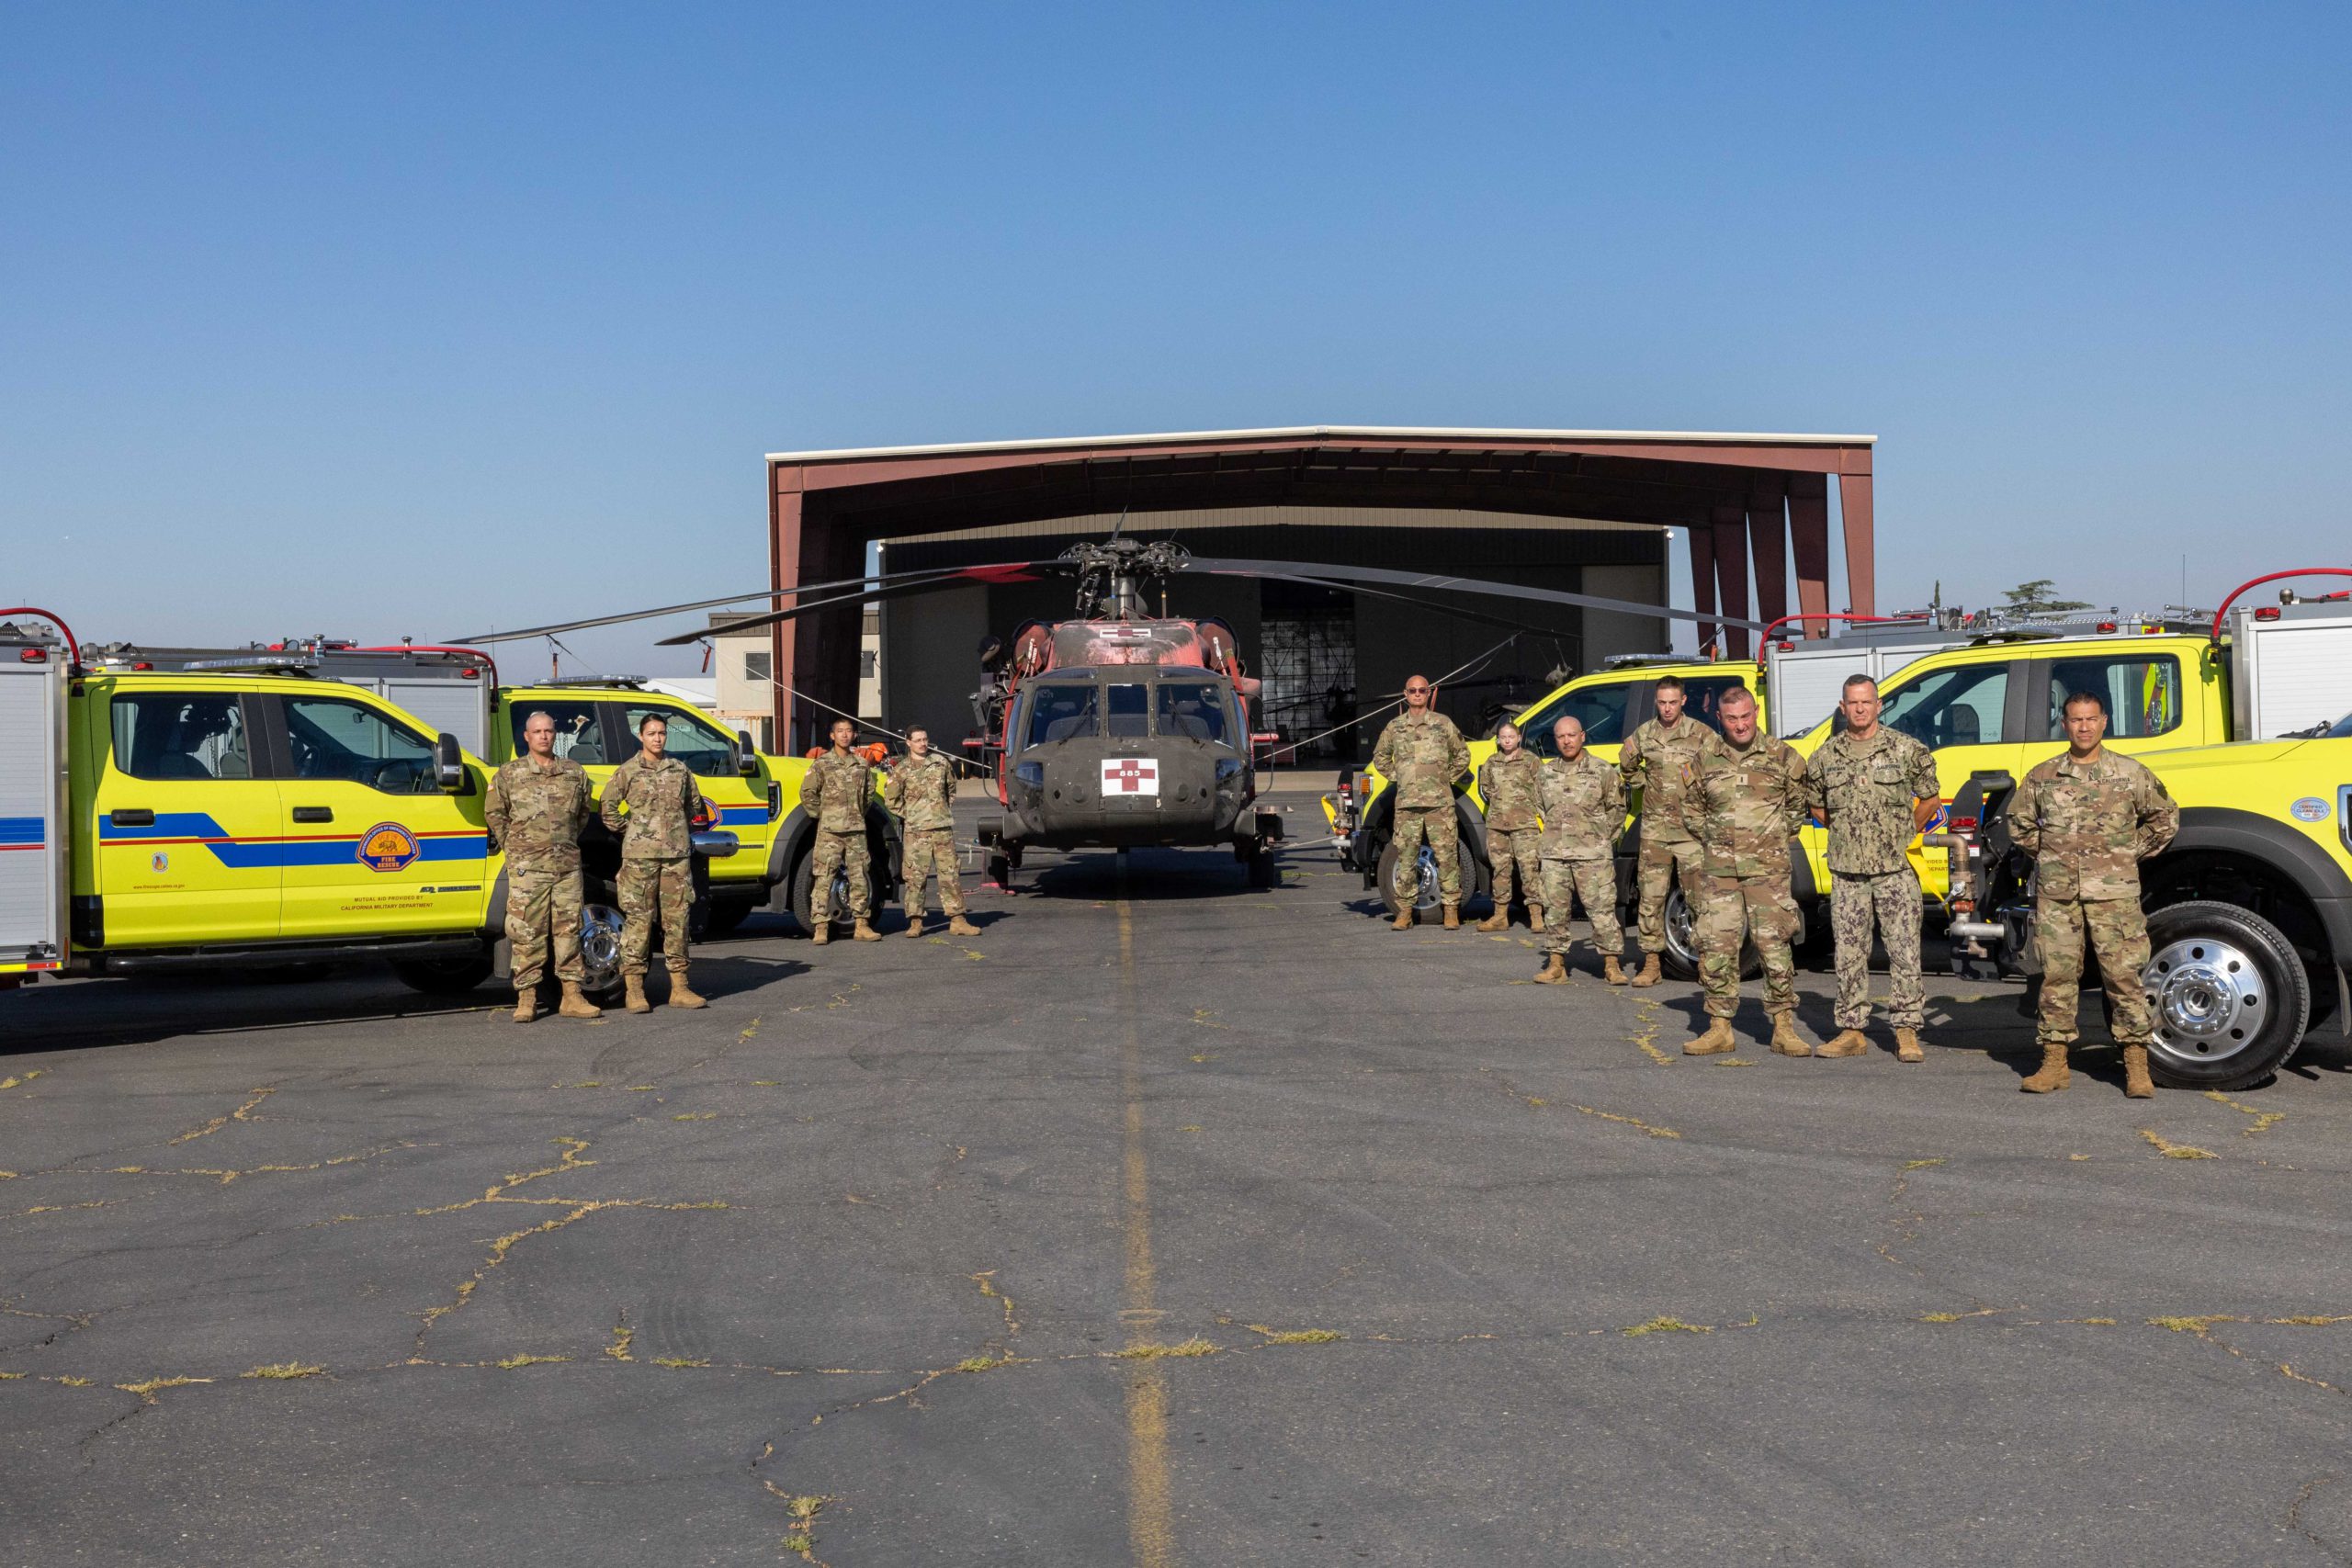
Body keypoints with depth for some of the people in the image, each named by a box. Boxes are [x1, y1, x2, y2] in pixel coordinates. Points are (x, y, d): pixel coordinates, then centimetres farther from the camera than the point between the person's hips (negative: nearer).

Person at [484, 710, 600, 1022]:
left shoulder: (575, 773, 12)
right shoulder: (509, 774, 4)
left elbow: (584, 811, 24)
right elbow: (493, 812, 8)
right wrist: (513, 847, 6)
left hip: (567, 864, 3)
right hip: (527, 868, -3)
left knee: (569, 929, 4)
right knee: (526, 932, -4)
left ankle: (572, 996, 9)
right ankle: (526, 999, 1)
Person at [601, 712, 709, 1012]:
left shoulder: (680, 770, 11)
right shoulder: (628, 771, 1)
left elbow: (694, 804, 23)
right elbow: (608, 807, 3)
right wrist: (628, 829, 0)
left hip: (677, 855, 4)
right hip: (640, 856, -4)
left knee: (677, 919, 5)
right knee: (638, 920, -3)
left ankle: (679, 988, 11)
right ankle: (634, 990, 0)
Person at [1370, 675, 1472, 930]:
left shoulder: (1443, 723, 6)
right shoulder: (1395, 726, 11)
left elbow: (1462, 755, 14)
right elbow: (1380, 756, 24)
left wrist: (1448, 778, 5)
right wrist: (1395, 777, 13)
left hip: (1439, 802, -2)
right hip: (1406, 804, 2)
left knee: (1447, 856, -3)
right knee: (1406, 858, 2)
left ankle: (1451, 911, 2)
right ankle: (1404, 912, 7)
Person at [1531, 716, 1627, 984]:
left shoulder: (1603, 771, 1)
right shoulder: (1545, 774, 12)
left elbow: (1617, 808, 6)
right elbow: (1539, 808, 22)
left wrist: (1605, 839, 3)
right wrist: (1551, 835, 13)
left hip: (1593, 855, -4)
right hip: (1554, 855, 4)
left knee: (1602, 908, -5)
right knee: (1555, 909, 5)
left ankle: (1611, 964, 1)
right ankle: (1556, 964, 12)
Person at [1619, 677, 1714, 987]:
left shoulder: (1700, 734, -2)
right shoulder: (1643, 735, 8)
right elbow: (1626, 766, 26)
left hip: (1691, 829, -3)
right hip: (1654, 829, 3)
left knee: (1699, 895, -3)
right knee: (1651, 897, 3)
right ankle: (1651, 964, 9)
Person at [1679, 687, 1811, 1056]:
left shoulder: (1782, 757, 1)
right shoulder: (1704, 761, 7)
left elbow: (1799, 803, 14)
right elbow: (1691, 811, 20)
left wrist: (1778, 837, 11)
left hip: (1768, 869, -2)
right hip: (1719, 870, 2)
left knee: (1775, 946, -4)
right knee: (1715, 947, 1)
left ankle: (1784, 1029, 4)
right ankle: (1720, 1029, 10)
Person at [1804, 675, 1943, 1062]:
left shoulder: (1905, 749, 0)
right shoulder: (1826, 757, 6)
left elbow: (1930, 798, 10)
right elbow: (1816, 805, 20)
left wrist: (1904, 835, 9)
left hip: (1896, 870, -2)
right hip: (1846, 871, 2)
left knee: (1904, 950, -3)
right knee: (1850, 954, 6)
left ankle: (1907, 1032, 4)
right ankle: (1852, 1032, 14)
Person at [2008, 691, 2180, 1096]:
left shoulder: (2130, 774, 5)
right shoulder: (2042, 777, 8)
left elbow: (2165, 817, 15)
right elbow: (2018, 822, 21)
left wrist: (2133, 853, 9)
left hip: (2114, 892, -2)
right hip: (2056, 894, 2)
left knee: (2124, 975, -4)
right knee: (2057, 975, 2)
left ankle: (2137, 1067, 2)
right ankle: (2054, 1063, 9)